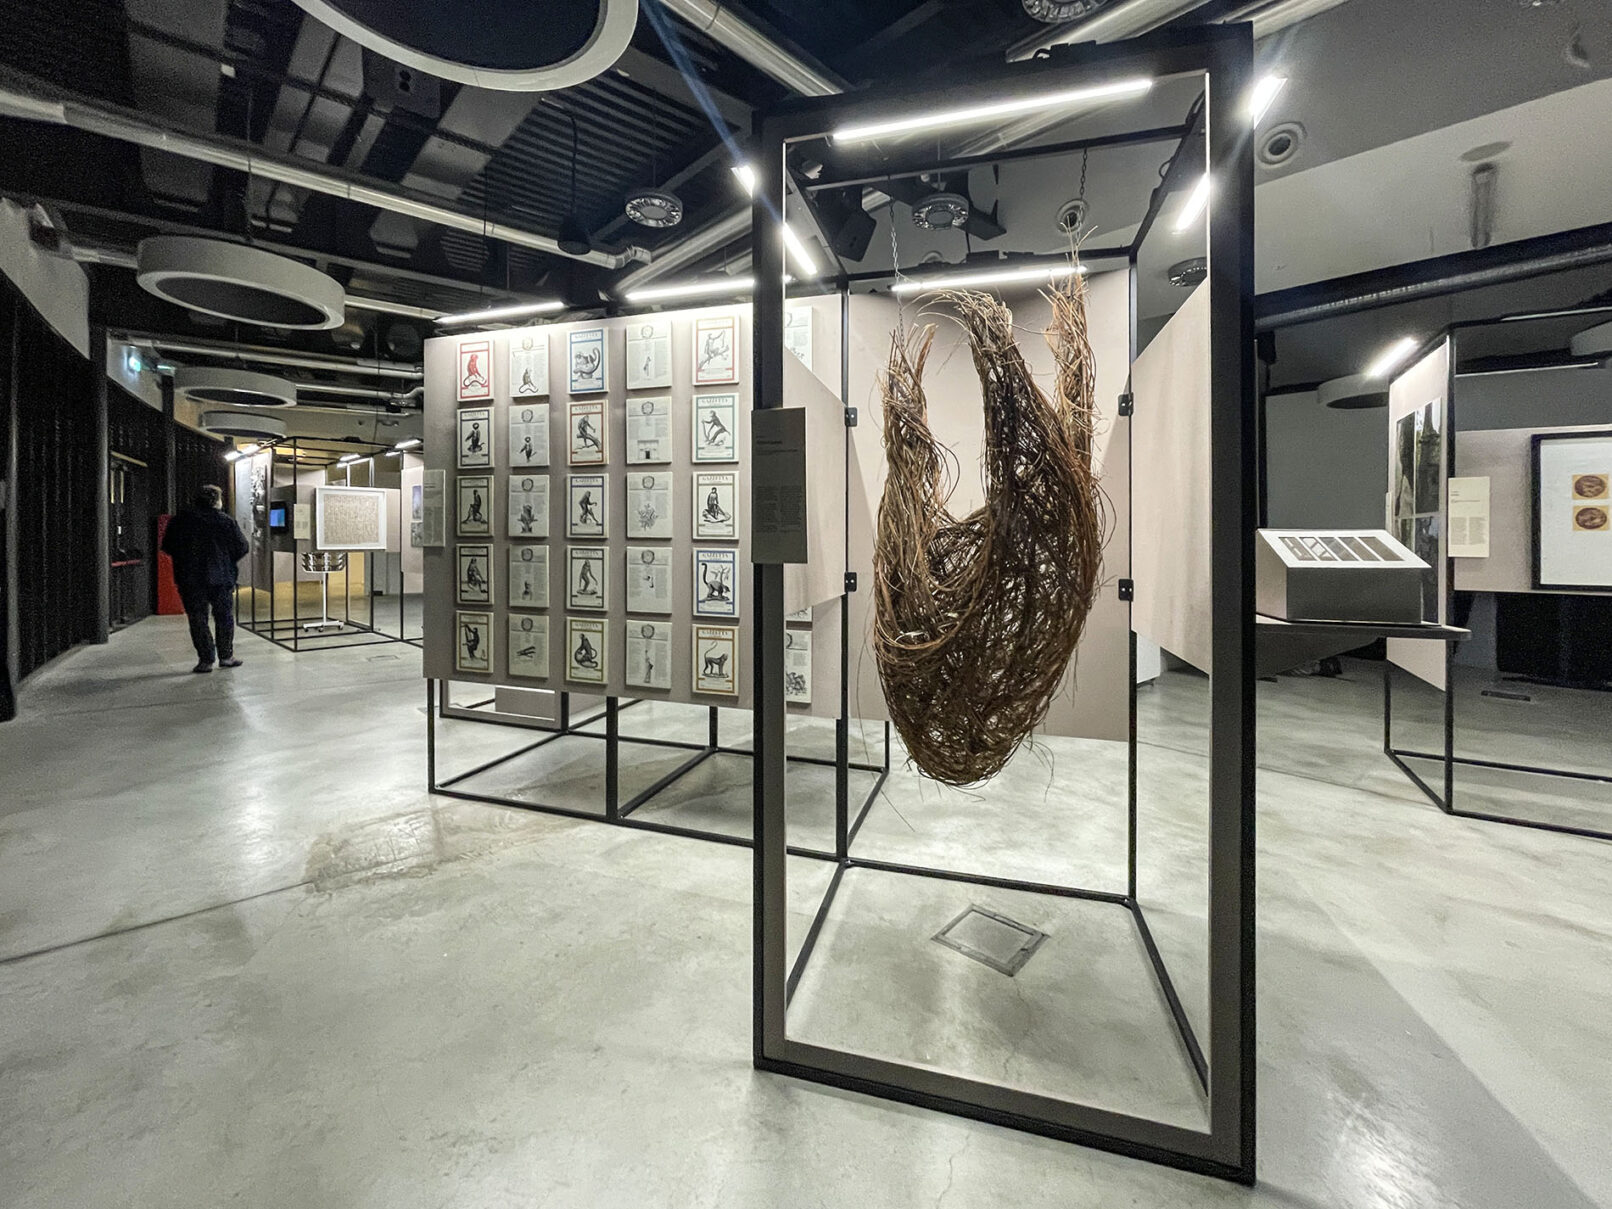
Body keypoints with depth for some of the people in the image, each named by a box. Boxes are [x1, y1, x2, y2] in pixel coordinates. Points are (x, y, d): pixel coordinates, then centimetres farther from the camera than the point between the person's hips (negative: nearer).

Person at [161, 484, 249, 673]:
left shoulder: (179, 521, 3)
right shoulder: (226, 521, -3)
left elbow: (167, 547, 7)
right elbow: (242, 547, -3)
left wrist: (184, 560, 21)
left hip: (190, 580, 1)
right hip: (221, 578, -1)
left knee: (198, 619, 5)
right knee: (224, 617, 10)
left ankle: (206, 659, 3)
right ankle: (226, 656, 14)